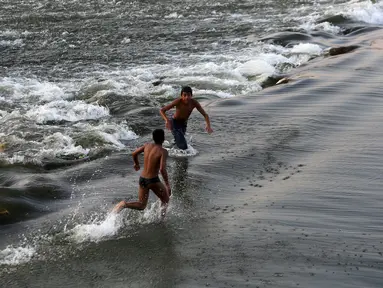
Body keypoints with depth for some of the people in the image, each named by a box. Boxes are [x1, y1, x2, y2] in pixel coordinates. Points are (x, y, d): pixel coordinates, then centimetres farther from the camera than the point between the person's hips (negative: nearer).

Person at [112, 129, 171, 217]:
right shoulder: (163, 151, -16)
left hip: (142, 179, 6)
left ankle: (124, 204, -8)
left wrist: (136, 163, 32)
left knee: (141, 205, 16)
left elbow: (134, 154, 12)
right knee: (165, 200, 21)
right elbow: (162, 169, -25)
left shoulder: (147, 145, 2)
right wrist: (167, 185, -19)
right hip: (153, 181, -6)